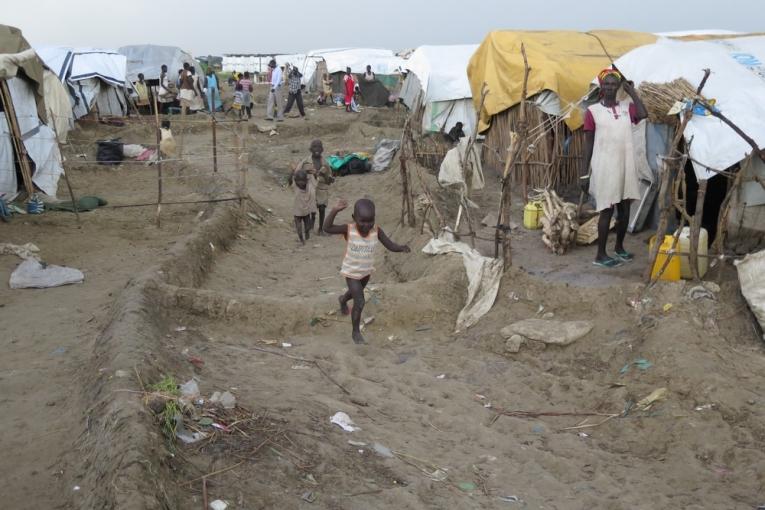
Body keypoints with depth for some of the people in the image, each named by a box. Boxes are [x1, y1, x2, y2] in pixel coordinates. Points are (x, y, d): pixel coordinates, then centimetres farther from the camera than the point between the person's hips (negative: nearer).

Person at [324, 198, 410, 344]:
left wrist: (402, 248, -39)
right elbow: (327, 228, -36)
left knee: (356, 292, 31)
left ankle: (343, 299, 66)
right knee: (360, 302, -9)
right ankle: (356, 332, 12)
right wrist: (335, 210, -49)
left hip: (366, 271, 4)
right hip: (351, 272, -4)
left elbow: (391, 246, -17)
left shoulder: (376, 231, -19)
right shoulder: (349, 229, -26)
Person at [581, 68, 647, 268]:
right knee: (607, 210, -3)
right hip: (604, 167, -4)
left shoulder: (627, 107, 7)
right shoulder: (592, 111, -3)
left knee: (624, 209, 11)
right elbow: (588, 144, -3)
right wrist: (585, 173, -5)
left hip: (626, 166, 5)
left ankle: (619, 247, 29)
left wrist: (632, 91, -5)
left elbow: (643, 114, -15)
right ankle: (600, 255, 5)